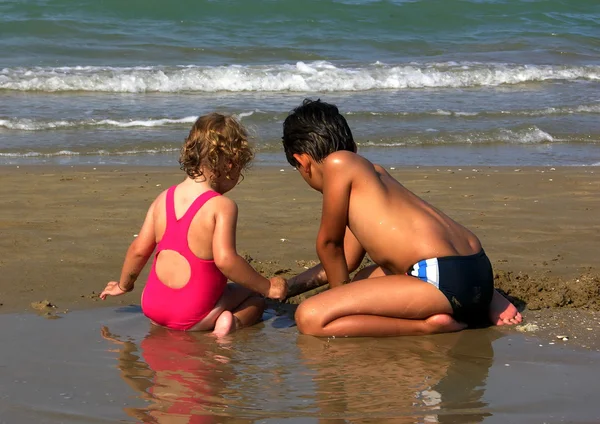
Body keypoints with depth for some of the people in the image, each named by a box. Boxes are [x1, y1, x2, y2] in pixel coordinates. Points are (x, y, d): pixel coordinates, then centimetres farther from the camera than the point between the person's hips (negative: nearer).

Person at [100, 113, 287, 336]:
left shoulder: (163, 198, 2)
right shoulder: (222, 206, -16)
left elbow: (139, 249, 6)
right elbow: (225, 259, -26)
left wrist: (124, 285, 24)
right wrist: (267, 287, -15)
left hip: (152, 307, 6)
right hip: (191, 316, -6)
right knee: (255, 300, 19)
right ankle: (232, 323, -12)